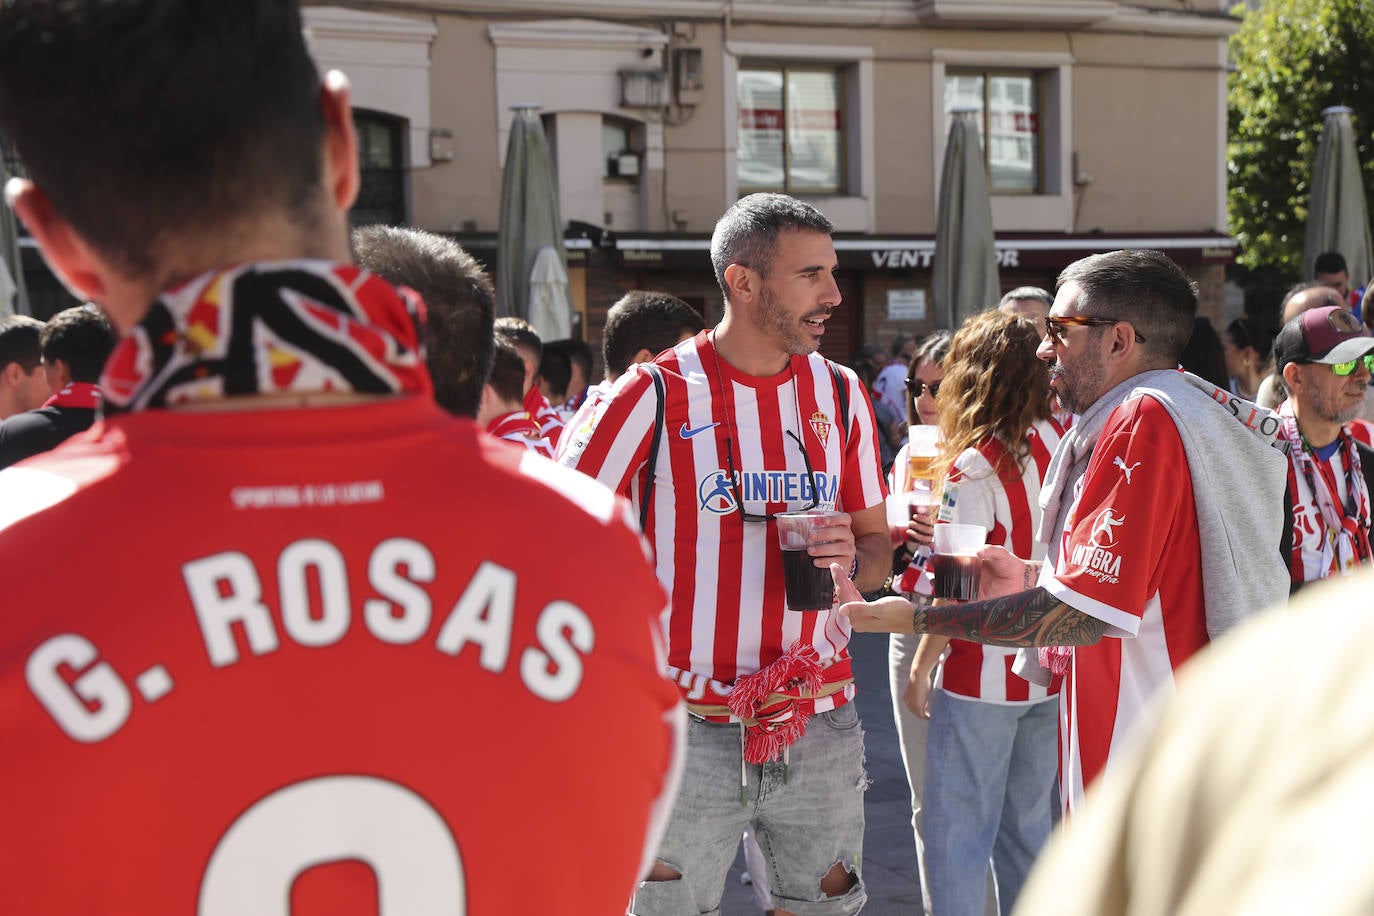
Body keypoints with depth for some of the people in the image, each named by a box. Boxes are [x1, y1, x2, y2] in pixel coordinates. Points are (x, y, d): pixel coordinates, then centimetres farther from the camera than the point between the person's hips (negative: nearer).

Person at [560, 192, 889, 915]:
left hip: (821, 726, 4)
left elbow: (876, 540, 15)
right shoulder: (654, 395, -8)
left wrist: (852, 558, -9)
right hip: (691, 733, -4)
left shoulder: (841, 395, 7)